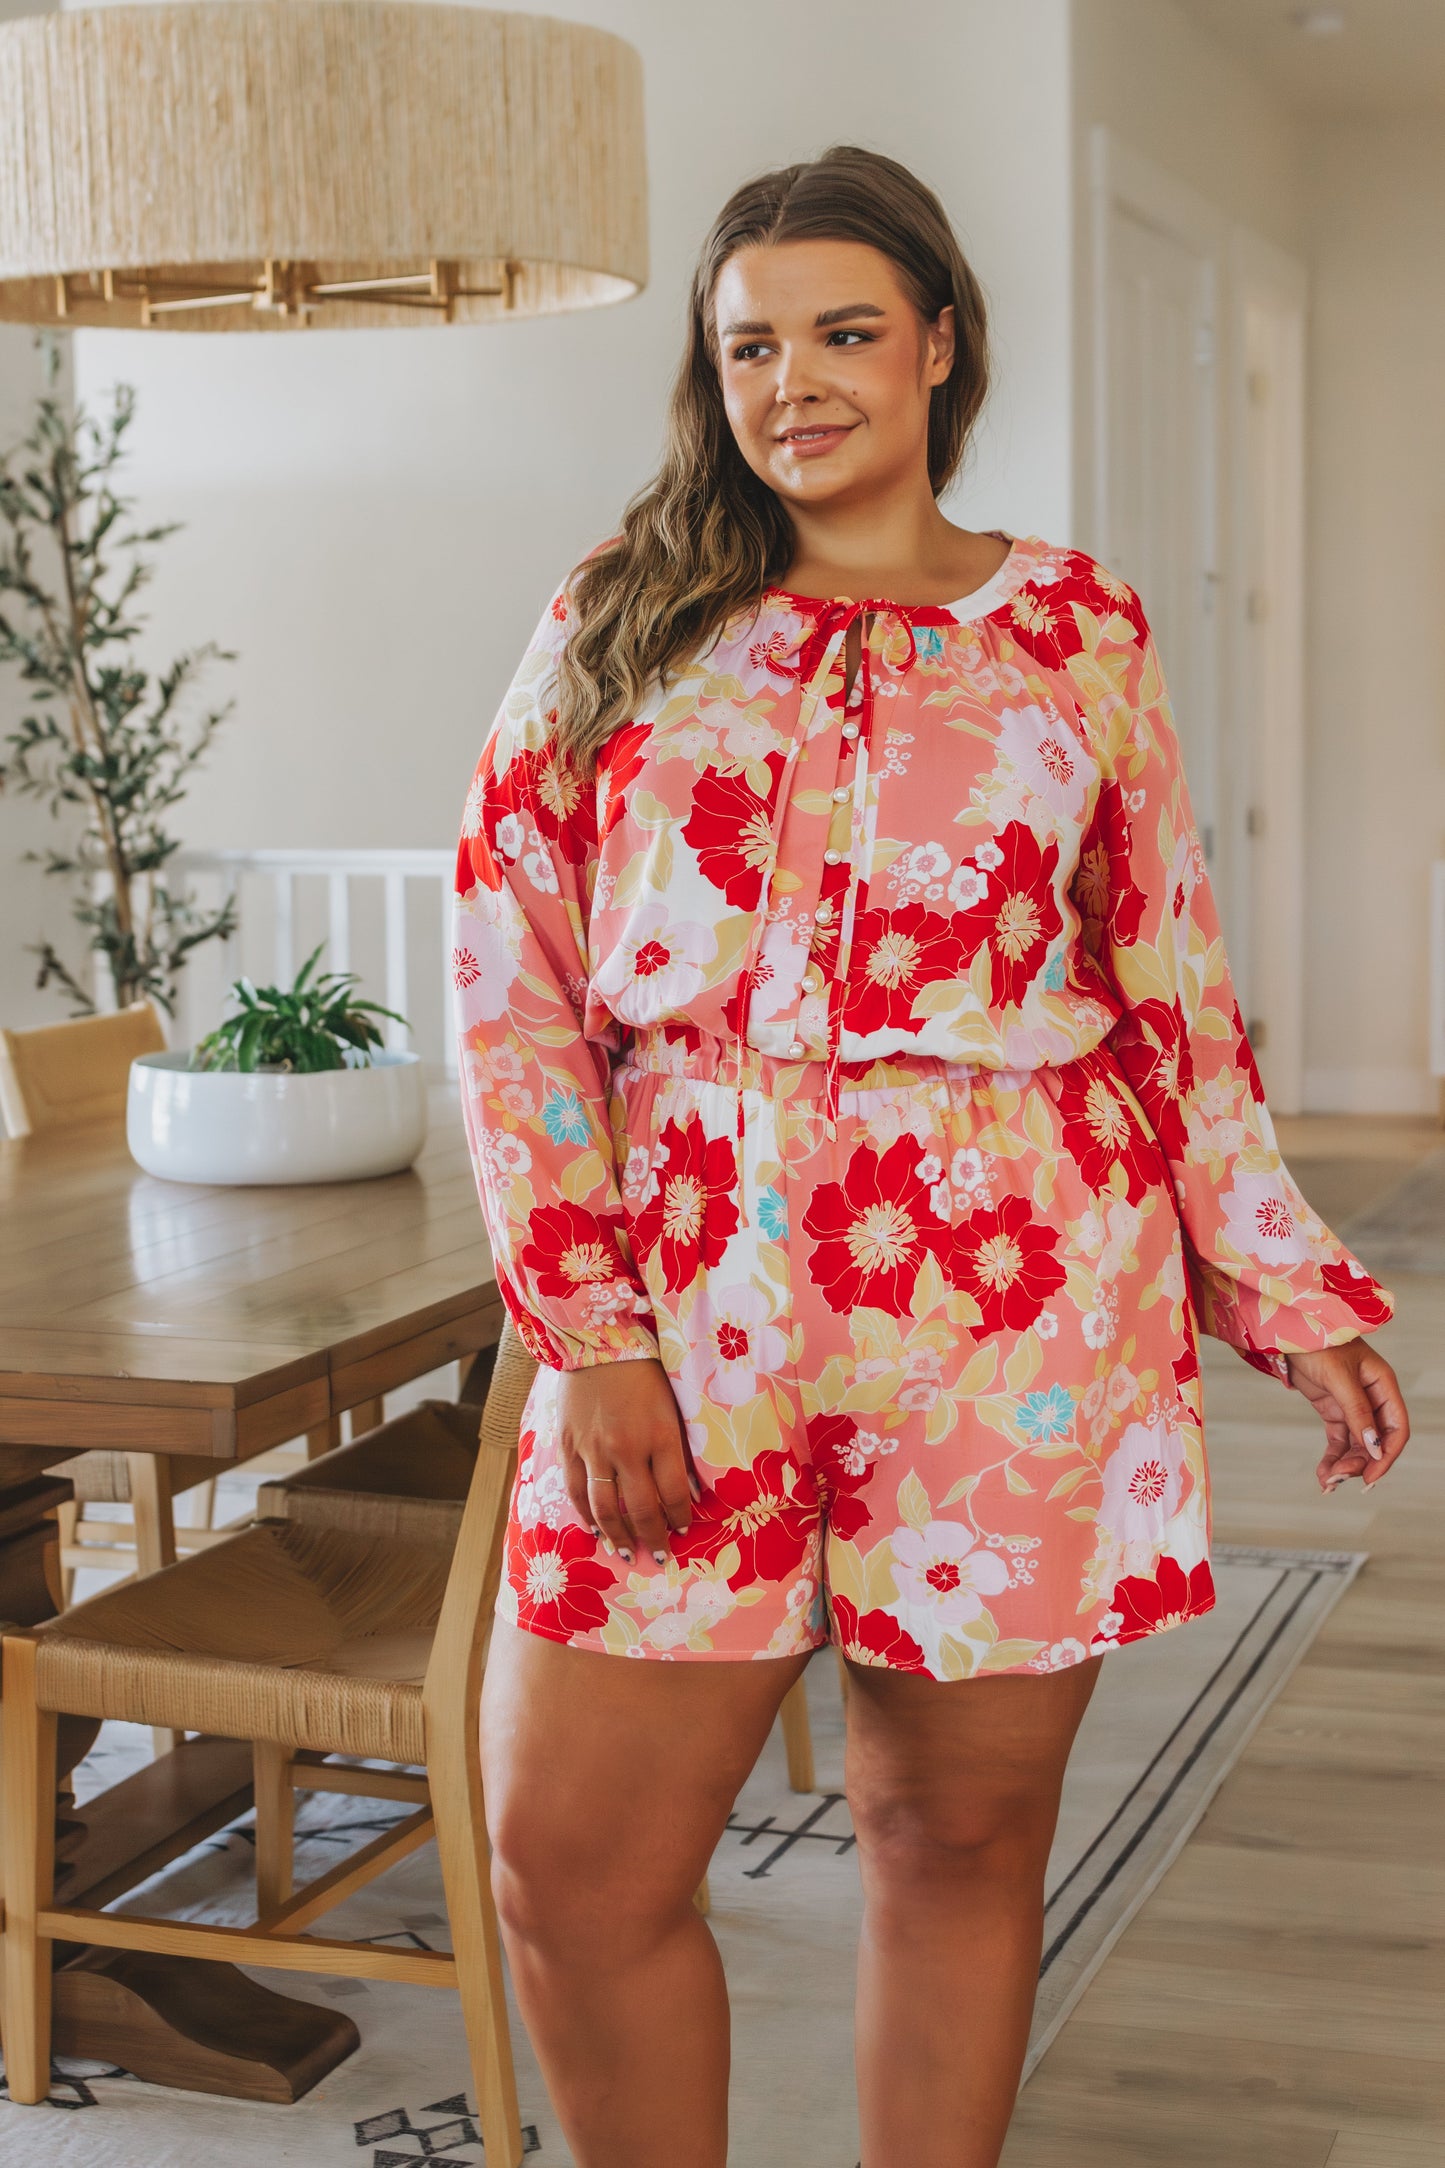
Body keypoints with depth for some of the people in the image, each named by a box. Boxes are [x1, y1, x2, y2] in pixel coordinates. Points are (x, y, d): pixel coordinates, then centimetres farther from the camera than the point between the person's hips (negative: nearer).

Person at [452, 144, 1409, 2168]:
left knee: (960, 1834, 8)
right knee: (570, 1861, 0)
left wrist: (1296, 1296, 8)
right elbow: (513, 983, 2)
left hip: (1016, 1314, 0)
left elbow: (1174, 996, 12)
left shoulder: (1080, 631, 8)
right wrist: (592, 1334, -7)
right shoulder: (616, 626, 8)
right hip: (690, 1314, 1)